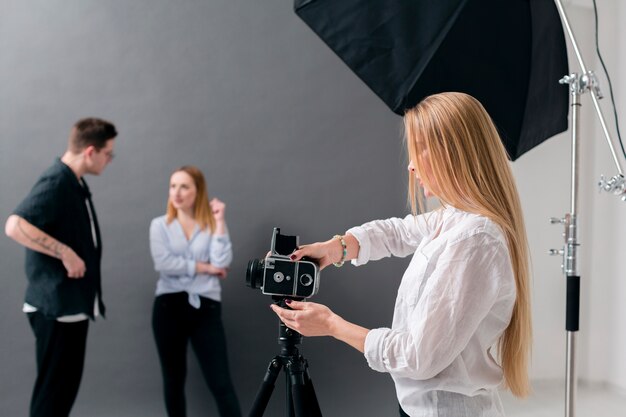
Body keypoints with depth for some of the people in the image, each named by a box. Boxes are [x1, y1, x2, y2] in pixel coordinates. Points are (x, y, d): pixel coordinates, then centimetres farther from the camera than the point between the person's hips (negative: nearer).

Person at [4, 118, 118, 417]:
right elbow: (14, 226, -30)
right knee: (53, 389, 0)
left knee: (65, 386, 17)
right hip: (56, 305, -9)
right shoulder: (55, 182, -18)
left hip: (74, 303, 9)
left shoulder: (75, 184, 12)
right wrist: (65, 253, -26)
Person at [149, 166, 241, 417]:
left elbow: (222, 263, -9)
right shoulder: (160, 225, 6)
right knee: (174, 379, 10)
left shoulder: (212, 225, 7)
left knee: (221, 383, -4)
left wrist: (219, 221, -6)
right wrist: (204, 267, -8)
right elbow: (163, 263, -10)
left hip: (206, 307, -1)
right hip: (169, 305, 1)